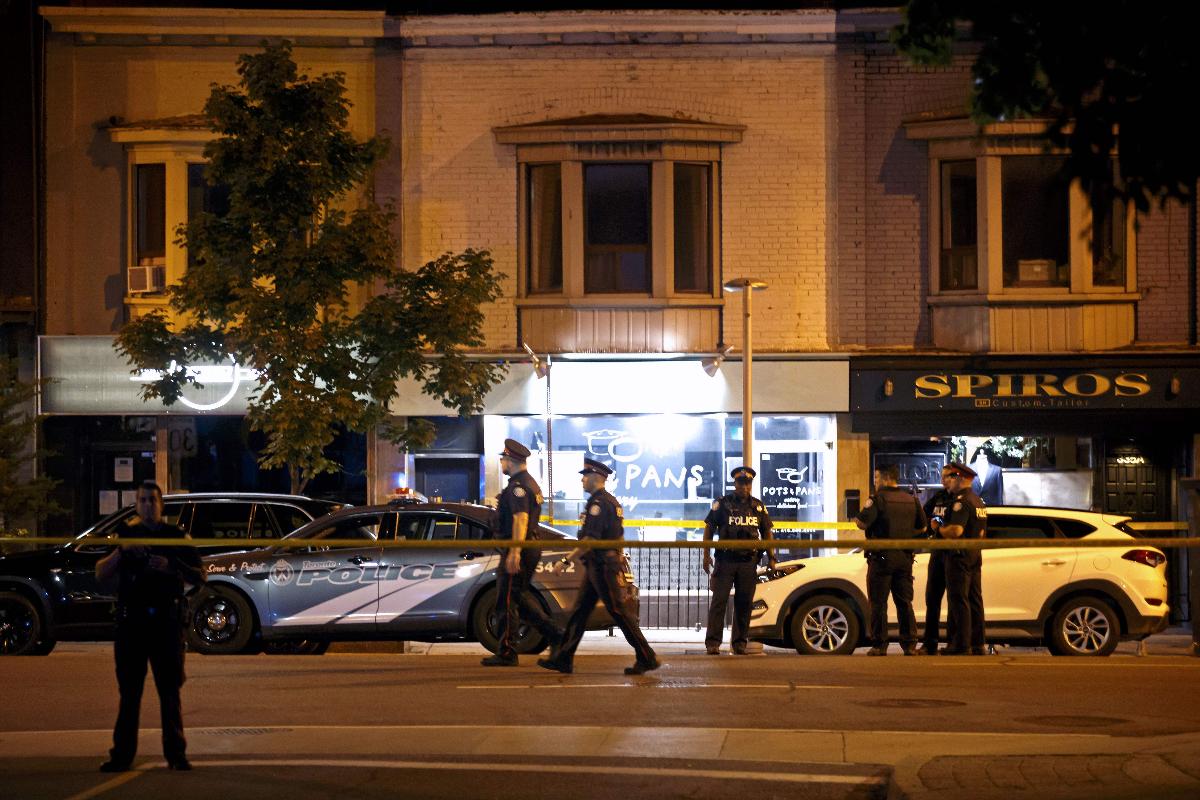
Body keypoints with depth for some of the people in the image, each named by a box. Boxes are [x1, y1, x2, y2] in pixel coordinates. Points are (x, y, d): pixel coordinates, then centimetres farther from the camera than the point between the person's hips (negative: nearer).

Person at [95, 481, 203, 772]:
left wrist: (170, 566, -13)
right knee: (129, 692, 2)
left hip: (167, 621, -1)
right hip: (131, 622, 1)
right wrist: (121, 551, -12)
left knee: (170, 691, 1)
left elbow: (199, 576, 4)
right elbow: (101, 576, 4)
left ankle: (176, 754, 3)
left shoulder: (176, 536, 9)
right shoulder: (126, 535, 12)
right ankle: (122, 754, 4)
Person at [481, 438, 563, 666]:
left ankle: (507, 653, -1)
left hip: (518, 549, -10)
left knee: (506, 601, -4)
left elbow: (521, 519, -24)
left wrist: (514, 553, -27)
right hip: (531, 549, 10)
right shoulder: (531, 483, 19)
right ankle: (555, 636, 12)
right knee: (519, 597, 17)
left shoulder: (518, 485, -15)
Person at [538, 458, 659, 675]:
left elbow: (591, 539, -23)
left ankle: (647, 659, -1)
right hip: (598, 568, 10)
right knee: (579, 612, 10)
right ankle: (563, 659, 11)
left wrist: (567, 559, -20)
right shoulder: (611, 501, 17)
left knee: (621, 614, -6)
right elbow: (619, 538, 23)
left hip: (602, 568, -10)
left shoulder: (599, 503, -16)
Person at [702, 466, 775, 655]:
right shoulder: (722, 504, 2)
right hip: (725, 560, -3)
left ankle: (740, 643, 12)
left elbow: (766, 533, 17)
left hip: (748, 562, 3)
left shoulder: (759, 507, 11)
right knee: (719, 601, -7)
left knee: (744, 604, 5)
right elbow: (709, 529, 2)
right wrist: (706, 555, -6)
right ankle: (712, 643, -7)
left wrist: (771, 558, 10)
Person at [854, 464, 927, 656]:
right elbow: (922, 527, 14)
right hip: (905, 558, 5)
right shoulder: (911, 500, 9)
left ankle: (879, 645, -2)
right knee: (904, 603, 10)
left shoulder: (878, 499, -10)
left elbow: (863, 523, -19)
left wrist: (856, 520, 3)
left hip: (881, 558, -5)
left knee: (878, 604, 0)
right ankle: (909, 645, 6)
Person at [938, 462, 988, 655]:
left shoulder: (961, 501, -15)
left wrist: (940, 530, -9)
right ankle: (977, 644, 13)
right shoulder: (978, 501, 18)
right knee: (974, 601, 11)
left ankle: (961, 645, -9)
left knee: (959, 601, -8)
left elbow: (956, 530, -25)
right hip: (976, 556, 10)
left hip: (960, 556, -10)